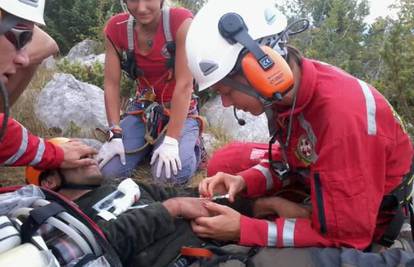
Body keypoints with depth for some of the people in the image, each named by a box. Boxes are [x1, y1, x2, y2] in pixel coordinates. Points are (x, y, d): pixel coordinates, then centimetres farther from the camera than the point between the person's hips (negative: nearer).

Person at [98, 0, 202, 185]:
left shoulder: (181, 22, -23)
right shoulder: (115, 28, -9)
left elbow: (185, 85, -24)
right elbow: (111, 85, -7)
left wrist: (171, 140, -25)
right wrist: (116, 135, -14)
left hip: (180, 112, -3)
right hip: (142, 109, 4)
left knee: (171, 176, -24)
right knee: (110, 171, -12)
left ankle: (191, 145, 9)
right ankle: (149, 144, 17)